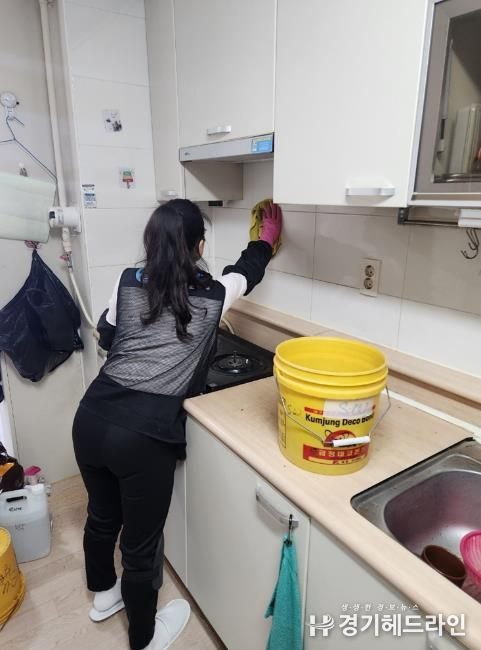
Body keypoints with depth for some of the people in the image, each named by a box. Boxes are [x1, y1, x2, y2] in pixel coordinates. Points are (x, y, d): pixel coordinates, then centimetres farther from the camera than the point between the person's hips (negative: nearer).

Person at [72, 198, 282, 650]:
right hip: (143, 433, -5)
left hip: (92, 417, 6)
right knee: (141, 542, 16)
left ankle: (103, 594, 57)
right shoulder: (212, 296, -2)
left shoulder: (127, 283, 5)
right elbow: (246, 269, 19)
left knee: (102, 515, 29)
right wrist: (267, 238, 38)